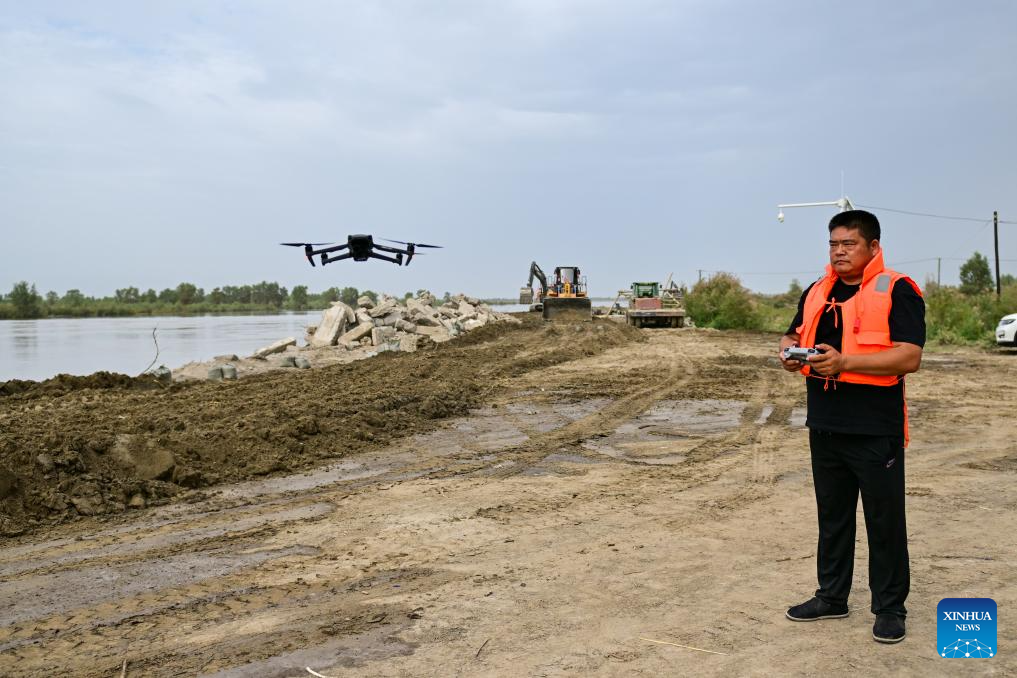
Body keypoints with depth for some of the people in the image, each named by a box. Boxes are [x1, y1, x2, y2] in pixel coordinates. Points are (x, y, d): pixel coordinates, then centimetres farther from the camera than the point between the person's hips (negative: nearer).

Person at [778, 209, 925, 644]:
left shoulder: (896, 291, -9)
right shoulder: (817, 293, 11)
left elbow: (909, 357, -19)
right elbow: (794, 334, 22)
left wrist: (844, 362, -25)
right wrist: (790, 352, -2)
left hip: (875, 431, -6)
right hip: (825, 427, 6)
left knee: (884, 521, 5)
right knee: (832, 515, 17)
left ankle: (890, 608, 18)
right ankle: (832, 596, 30)